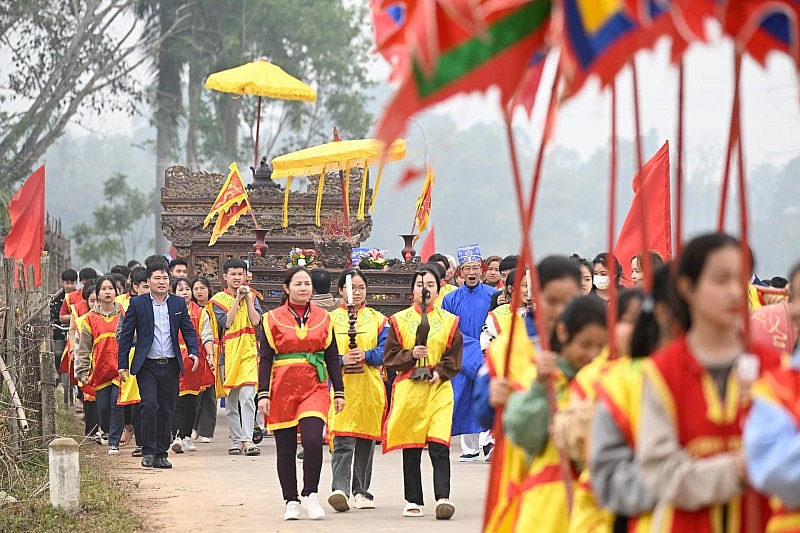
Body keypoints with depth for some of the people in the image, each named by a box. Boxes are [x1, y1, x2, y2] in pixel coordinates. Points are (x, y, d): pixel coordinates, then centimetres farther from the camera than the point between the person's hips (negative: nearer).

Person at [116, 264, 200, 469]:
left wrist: (194, 352, -6)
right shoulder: (137, 303, 2)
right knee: (150, 406, -15)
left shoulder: (178, 304, 9)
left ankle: (161, 454, 13)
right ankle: (148, 452, -4)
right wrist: (122, 364, -3)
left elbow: (188, 330, 12)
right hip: (147, 366, -3)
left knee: (166, 410, 6)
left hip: (170, 366, 3)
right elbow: (126, 335, 3)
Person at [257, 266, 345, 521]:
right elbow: (265, 359, 1)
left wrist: (339, 392, 5)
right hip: (283, 390, 0)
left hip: (315, 388, 0)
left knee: (313, 440, -19)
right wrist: (263, 393, -7)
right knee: (285, 449, 4)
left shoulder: (323, 318, 8)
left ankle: (311, 495, -3)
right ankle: (291, 502, 15)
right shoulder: (272, 319, 3)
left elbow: (332, 357, 10)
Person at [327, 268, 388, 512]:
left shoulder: (377, 319, 11)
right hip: (341, 386, -3)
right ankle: (340, 488, -23)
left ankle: (361, 492, 17)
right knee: (343, 441, -14)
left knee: (366, 441, 8)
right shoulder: (330, 319, 7)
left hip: (370, 388, 3)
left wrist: (365, 355, -16)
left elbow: (385, 351, 2)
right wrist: (341, 360, -16)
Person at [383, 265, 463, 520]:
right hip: (408, 389, 1)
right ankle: (413, 501, 12)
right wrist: (411, 355, -13)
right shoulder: (399, 321, 7)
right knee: (411, 448, 5)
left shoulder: (449, 321, 8)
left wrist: (439, 372, -10)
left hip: (439, 388, -1)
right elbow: (389, 358, 4)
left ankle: (443, 497, -16)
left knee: (439, 446, -13)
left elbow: (454, 359, 6)